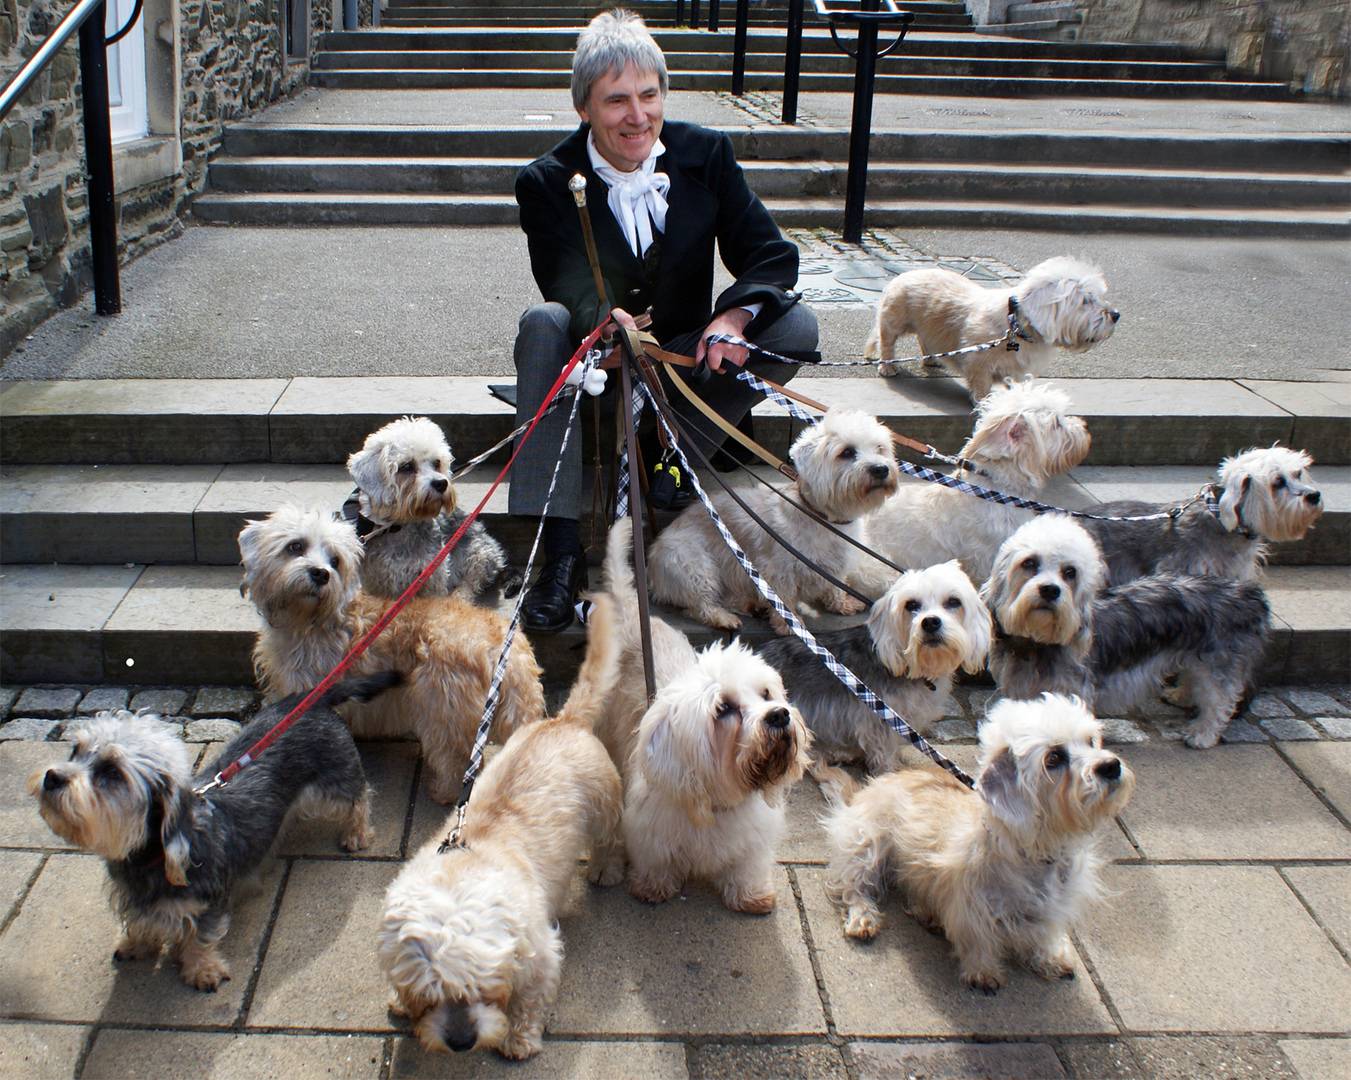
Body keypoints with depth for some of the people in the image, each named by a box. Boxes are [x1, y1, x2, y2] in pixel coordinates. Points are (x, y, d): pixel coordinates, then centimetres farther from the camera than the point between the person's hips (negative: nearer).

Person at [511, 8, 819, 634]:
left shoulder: (705, 154, -5)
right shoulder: (547, 183, -11)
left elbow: (771, 254, -9)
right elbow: (567, 282, -24)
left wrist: (735, 316, -31)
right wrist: (605, 320, -49)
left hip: (685, 361, 2)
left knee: (796, 325, -20)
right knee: (542, 323, -34)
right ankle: (561, 553, -38)